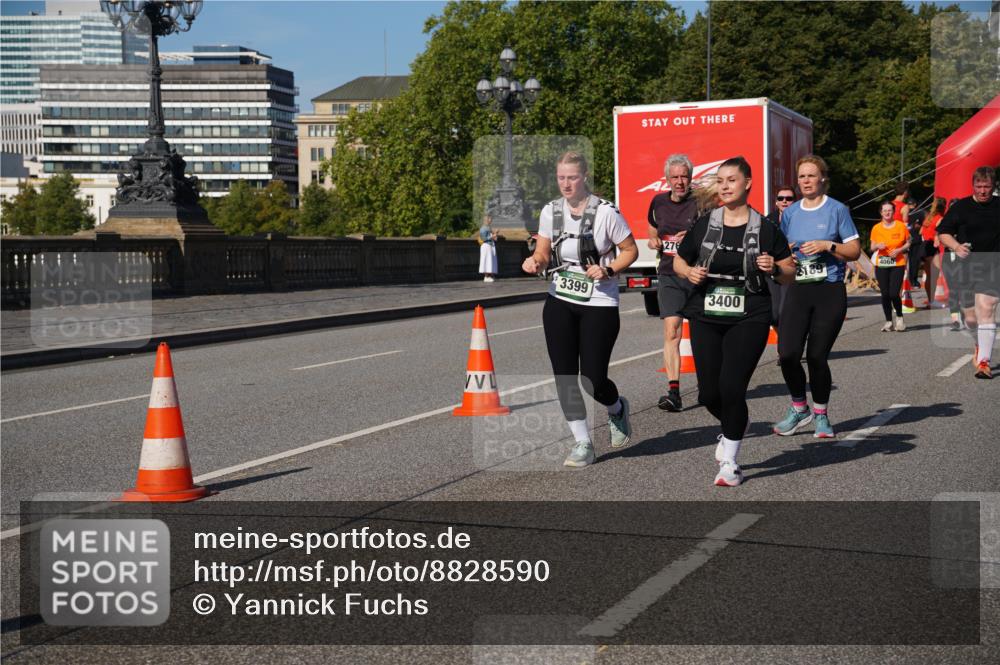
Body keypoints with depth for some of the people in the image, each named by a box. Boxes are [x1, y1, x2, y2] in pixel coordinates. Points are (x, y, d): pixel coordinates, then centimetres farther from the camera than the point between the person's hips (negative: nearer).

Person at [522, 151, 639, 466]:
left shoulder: (605, 212, -12)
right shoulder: (550, 211, 2)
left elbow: (630, 250, -1)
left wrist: (607, 270, -18)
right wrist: (535, 262, -12)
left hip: (599, 305, -4)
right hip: (559, 302, 4)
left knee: (593, 380, -4)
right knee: (564, 377, -1)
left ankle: (617, 409, 31)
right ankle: (582, 443, 11)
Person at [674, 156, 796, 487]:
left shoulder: (766, 229, 0)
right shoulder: (703, 225, 6)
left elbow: (790, 273, 7)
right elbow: (678, 261, 16)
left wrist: (774, 268, -15)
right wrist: (689, 272, -5)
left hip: (749, 319, -3)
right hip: (706, 318, 3)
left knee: (732, 389, -12)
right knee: (708, 393, 3)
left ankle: (728, 463, 6)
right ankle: (737, 424, 38)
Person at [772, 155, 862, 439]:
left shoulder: (837, 210, 0)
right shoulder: (790, 213, 10)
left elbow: (855, 251, 0)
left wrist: (827, 245, -15)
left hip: (830, 291, -3)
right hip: (798, 291, 3)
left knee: (817, 357, -3)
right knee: (787, 354, -11)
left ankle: (821, 415, 18)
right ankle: (799, 408, 12)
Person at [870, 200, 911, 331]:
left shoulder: (901, 226, 0)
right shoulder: (876, 228, 4)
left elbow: (908, 243, 8)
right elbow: (872, 247, 11)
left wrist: (899, 250, -9)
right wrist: (878, 246, -11)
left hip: (897, 264, -2)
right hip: (881, 265, 2)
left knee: (894, 294, -12)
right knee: (885, 294, 0)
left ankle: (899, 317, 13)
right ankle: (889, 322, 12)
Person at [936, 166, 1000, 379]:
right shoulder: (960, 207, 2)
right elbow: (943, 233, 4)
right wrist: (956, 246, -14)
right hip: (966, 268, 1)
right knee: (970, 317, 8)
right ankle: (981, 344, 41)